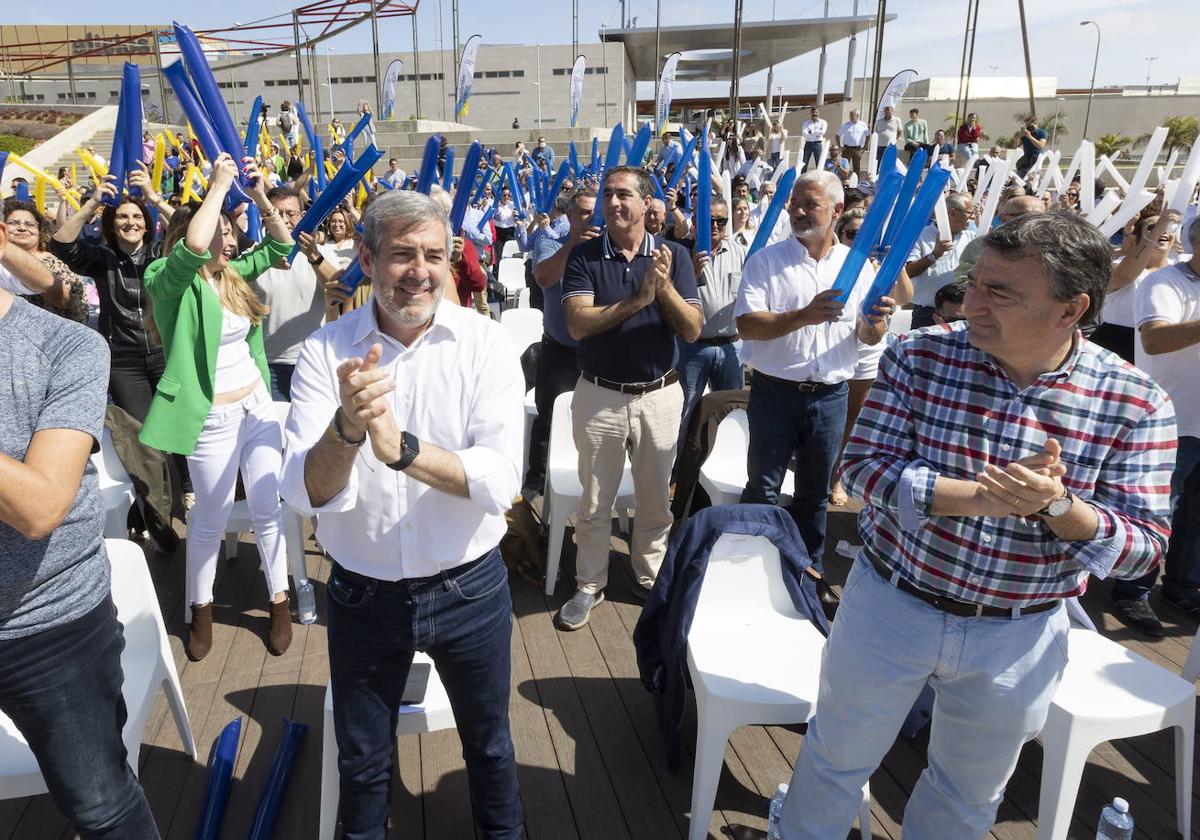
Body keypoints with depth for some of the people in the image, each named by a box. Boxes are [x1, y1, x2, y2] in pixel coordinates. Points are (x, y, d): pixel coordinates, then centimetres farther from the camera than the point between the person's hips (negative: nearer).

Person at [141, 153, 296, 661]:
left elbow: (281, 245, 10)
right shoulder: (169, 281, -12)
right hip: (212, 419, -5)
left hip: (258, 405, 5)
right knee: (211, 519, 9)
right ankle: (199, 609, 32)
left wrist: (259, 196, -4)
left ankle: (279, 602, 26)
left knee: (268, 509, 12)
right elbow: (193, 246, -33)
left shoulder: (235, 273, 6)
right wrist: (218, 185, -23)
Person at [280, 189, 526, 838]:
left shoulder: (484, 343, -13)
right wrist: (347, 426, -38)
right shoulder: (325, 350, -11)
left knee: (489, 744, 23)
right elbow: (307, 495, -19)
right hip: (362, 594, 1)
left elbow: (500, 483, -21)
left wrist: (403, 448, -36)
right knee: (362, 762, 22)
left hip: (469, 589, 0)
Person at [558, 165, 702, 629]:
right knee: (595, 500, 11)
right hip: (599, 395, -1)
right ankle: (589, 584, 28)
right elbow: (578, 324, -18)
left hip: (660, 395, 1)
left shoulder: (674, 255, -1)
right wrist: (637, 299, -23)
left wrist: (664, 285, -22)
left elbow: (692, 330, -7)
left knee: (655, 496, 16)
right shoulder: (584, 257, -4)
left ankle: (650, 576, 37)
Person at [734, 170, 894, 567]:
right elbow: (747, 325, -15)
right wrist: (803, 316, -28)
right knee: (762, 489, 6)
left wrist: (876, 321, -18)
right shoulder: (766, 260, -4)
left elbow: (868, 338, 5)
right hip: (775, 392, -2)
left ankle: (809, 566, 33)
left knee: (815, 492, 16)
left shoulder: (857, 265, 5)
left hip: (831, 396, 3)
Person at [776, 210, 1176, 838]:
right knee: (838, 759, 20)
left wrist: (1057, 504, -32)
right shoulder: (919, 356, -14)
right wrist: (982, 495, -31)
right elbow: (864, 467, -18)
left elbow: (1143, 549, -12)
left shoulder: (1134, 404, -12)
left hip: (1019, 636, 1)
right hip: (889, 603, 0)